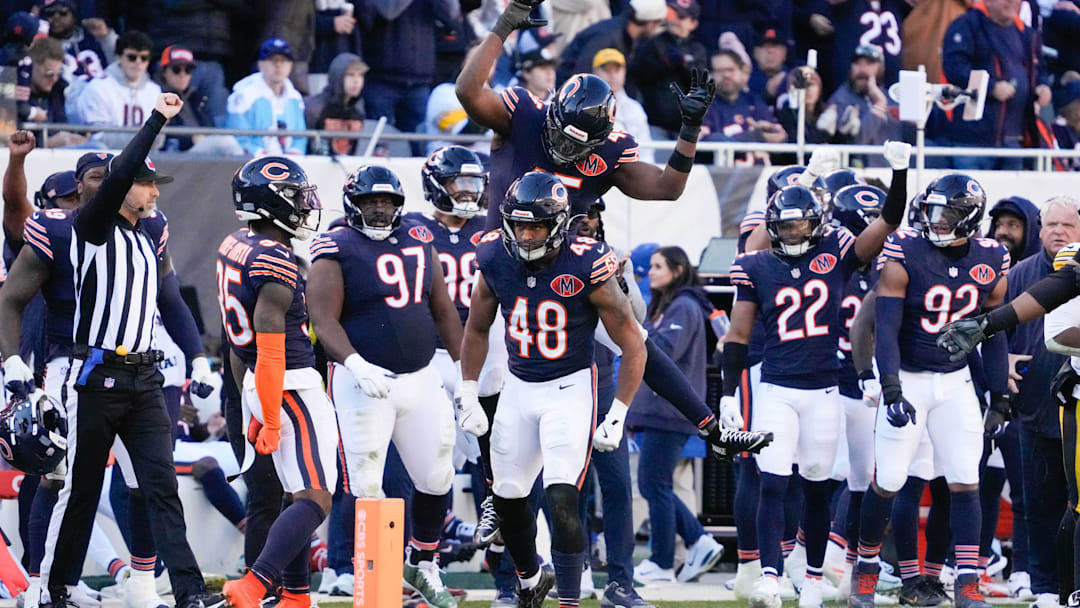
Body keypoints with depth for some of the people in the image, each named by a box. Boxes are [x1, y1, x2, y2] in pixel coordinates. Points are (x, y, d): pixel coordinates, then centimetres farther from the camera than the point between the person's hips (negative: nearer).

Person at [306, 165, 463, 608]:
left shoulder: (418, 241, 11)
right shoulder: (337, 250, -7)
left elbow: (443, 310, 18)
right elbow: (324, 321, -15)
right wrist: (356, 365, -29)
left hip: (421, 379, 6)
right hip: (364, 382, -6)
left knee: (436, 478, 9)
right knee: (367, 488, -4)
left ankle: (423, 565, 28)